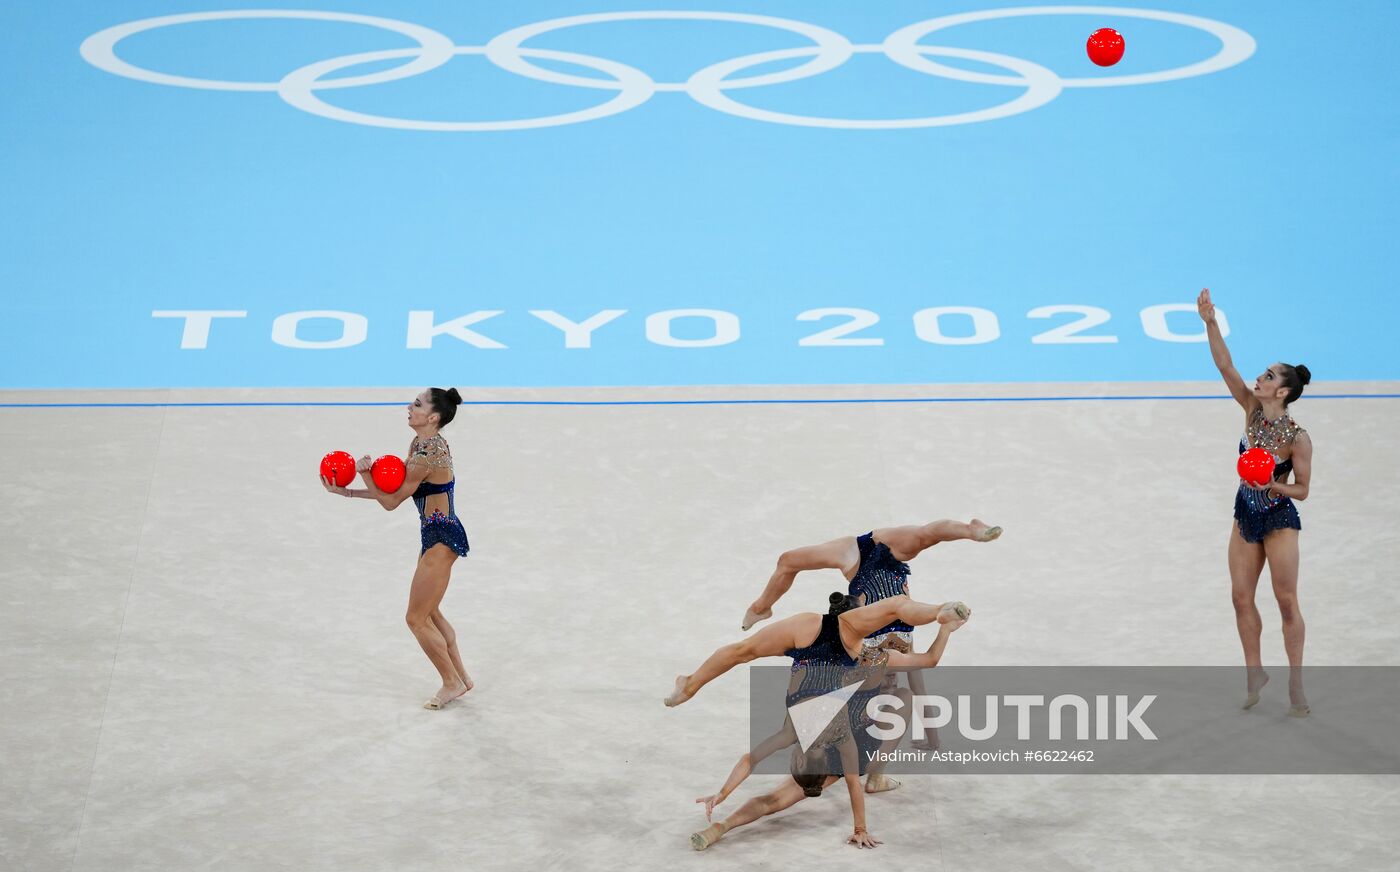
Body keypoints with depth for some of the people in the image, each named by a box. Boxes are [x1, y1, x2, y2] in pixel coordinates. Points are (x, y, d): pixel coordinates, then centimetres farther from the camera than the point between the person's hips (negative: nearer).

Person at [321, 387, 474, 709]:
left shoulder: (426, 456, -24)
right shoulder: (419, 444, 7)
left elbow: (391, 501, -16)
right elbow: (393, 492, 9)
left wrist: (364, 472, -7)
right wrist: (347, 492, 7)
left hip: (441, 538, -11)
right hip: (436, 536, 11)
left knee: (417, 619, -3)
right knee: (429, 613, 22)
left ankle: (452, 683, 10)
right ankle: (461, 677, 32)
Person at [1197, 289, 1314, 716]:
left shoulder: (1298, 437, -20)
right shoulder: (1252, 409, -5)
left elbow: (1301, 489, -13)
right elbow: (1225, 366, -12)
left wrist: (1270, 485, -30)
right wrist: (1210, 323, -21)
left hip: (1279, 520, -6)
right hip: (1245, 517, 6)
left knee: (1287, 602, -1)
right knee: (1241, 597, 6)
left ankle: (1296, 684, 5)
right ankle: (1254, 673, 19)